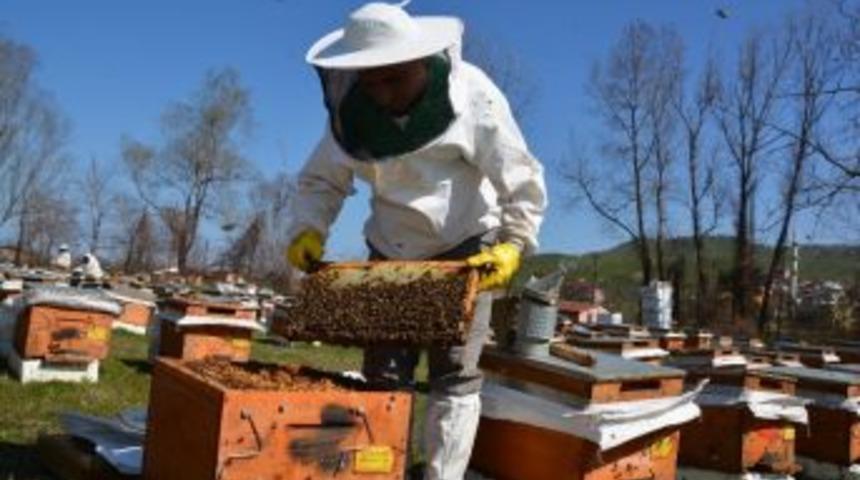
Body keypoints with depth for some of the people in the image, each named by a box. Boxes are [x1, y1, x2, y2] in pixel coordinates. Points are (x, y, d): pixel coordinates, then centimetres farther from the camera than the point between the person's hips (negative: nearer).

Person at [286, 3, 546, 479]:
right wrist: (309, 229, -17)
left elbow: (522, 182, -18)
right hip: (393, 252, 4)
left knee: (455, 378, -2)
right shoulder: (353, 108, -9)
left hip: (465, 248, -3)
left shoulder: (473, 95, -20)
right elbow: (321, 179, 1)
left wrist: (511, 245, -32)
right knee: (382, 376, 6)